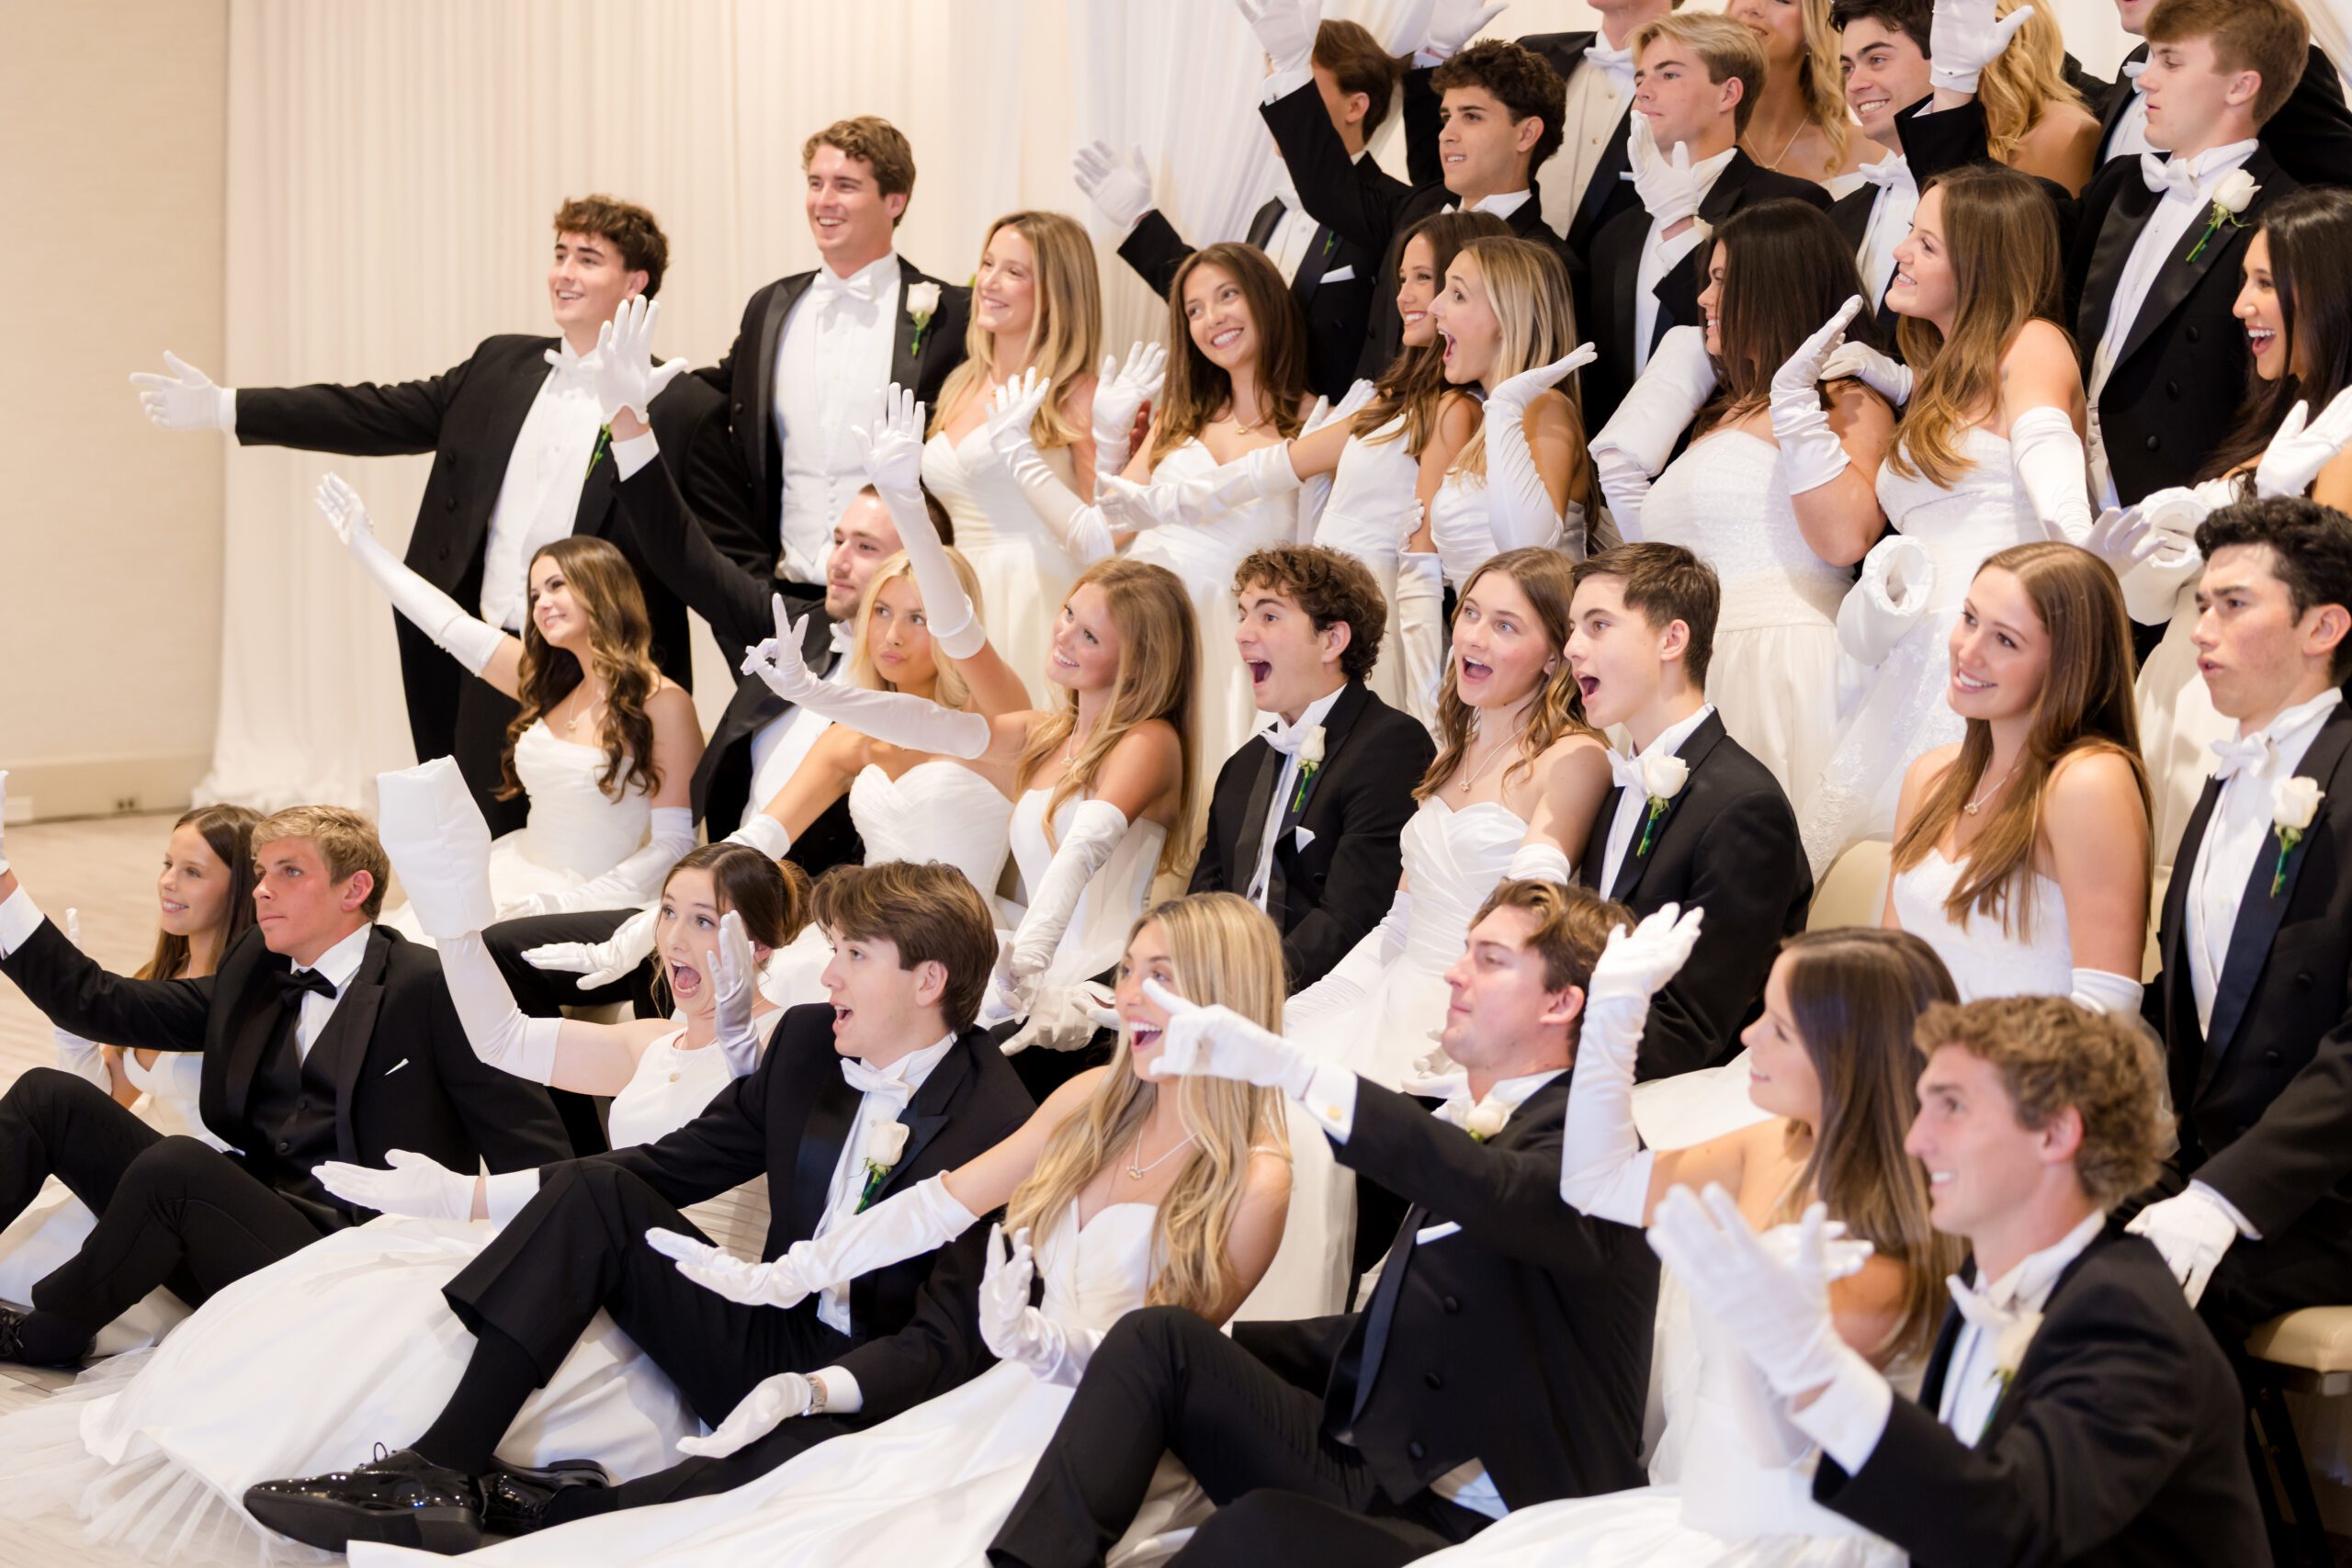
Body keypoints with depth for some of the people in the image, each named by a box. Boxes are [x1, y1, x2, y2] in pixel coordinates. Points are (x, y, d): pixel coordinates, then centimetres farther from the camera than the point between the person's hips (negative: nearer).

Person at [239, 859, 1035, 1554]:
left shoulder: (998, 1127, -15)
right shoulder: (808, 1042, 7)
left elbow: (950, 1337, -19)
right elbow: (674, 1166, 12)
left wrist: (828, 1390, -38)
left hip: (871, 1390, -7)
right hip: (769, 1348, 7)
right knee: (592, 1192, -11)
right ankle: (439, 1471, -19)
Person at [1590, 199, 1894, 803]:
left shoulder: (1847, 404, 1)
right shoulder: (1721, 415, 26)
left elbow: (1845, 538, -18)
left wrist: (1796, 398, -15)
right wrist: (1620, 470, 23)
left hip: (1779, 663, -8)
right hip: (1688, 676, 8)